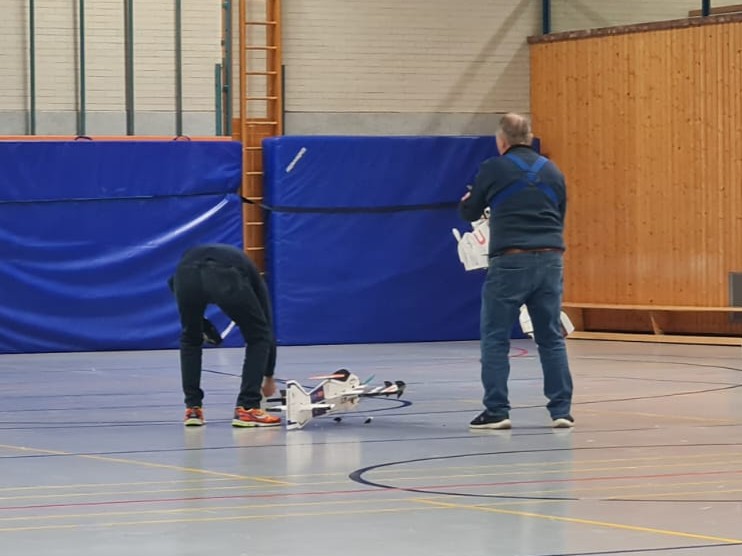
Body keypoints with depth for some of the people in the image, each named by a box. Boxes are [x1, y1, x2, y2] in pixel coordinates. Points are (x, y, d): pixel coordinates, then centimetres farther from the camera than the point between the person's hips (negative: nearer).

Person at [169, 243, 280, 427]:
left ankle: (193, 409, 27)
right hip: (226, 277, -2)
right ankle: (247, 409, 14)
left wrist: (203, 326, 33)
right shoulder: (251, 275, 39)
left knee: (190, 339, 30)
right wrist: (269, 377, 55)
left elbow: (173, 282, 28)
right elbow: (267, 329, 42)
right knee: (258, 337, 20)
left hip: (186, 273, 3)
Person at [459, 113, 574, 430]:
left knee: (495, 339, 4)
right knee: (551, 339, 10)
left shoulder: (493, 169, 0)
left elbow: (469, 213, 13)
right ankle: (561, 410, 7)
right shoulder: (551, 171, 13)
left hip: (510, 261, -4)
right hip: (550, 259, 4)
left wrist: (465, 202, 36)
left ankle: (497, 411, 0)